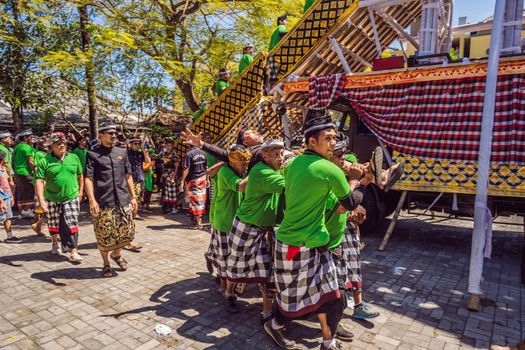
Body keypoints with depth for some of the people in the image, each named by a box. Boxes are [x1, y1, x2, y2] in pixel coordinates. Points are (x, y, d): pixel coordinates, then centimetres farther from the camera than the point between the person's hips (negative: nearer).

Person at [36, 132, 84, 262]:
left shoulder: (74, 158, 1)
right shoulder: (45, 161, -7)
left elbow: (80, 175, 11)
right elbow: (39, 181, -13)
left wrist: (80, 191, 8)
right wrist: (41, 199, -22)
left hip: (71, 198, 0)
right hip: (52, 199, 0)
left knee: (72, 225, -6)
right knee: (53, 224, 18)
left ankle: (73, 251, -3)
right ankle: (54, 241, 46)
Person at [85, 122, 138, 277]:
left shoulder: (122, 152, 12)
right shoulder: (93, 154, -1)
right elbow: (88, 178, -7)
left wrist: (133, 197, 10)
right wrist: (92, 200, -18)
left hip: (123, 200, 4)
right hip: (103, 202, -3)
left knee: (127, 231, 6)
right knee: (104, 235, 5)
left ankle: (116, 254, 35)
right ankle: (106, 263, 28)